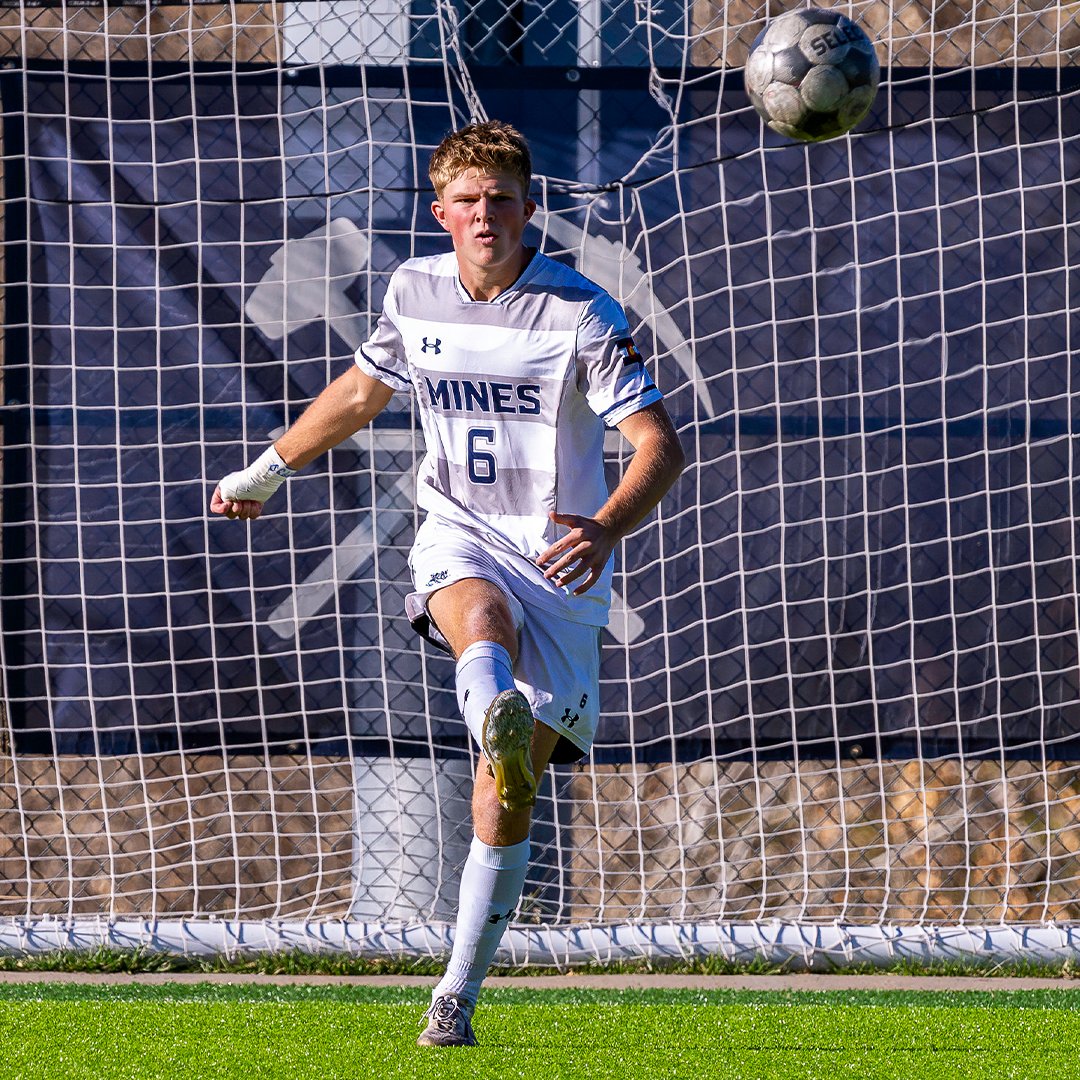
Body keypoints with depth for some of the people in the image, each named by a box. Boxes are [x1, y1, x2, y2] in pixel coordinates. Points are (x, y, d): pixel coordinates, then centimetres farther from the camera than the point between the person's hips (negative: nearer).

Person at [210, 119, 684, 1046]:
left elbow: (660, 442, -16)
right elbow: (362, 392, 24)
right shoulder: (416, 292, 3)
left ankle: (458, 996, 4)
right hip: (460, 536, 2)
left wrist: (607, 529, -35)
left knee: (509, 789, -6)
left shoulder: (581, 314, -11)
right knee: (480, 614, -38)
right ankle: (500, 725, -73)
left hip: (561, 559, -2)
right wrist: (266, 473, 35)